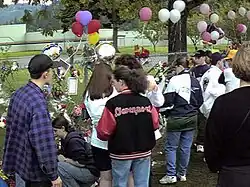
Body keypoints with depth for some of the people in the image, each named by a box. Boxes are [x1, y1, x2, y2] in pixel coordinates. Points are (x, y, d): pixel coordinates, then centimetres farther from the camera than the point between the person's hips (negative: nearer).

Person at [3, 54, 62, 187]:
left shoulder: (18, 93, -1)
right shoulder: (38, 103, -29)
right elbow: (44, 142, -29)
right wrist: (53, 175, -19)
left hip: (22, 160, 8)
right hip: (36, 168, -8)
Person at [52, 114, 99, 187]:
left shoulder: (73, 140, -21)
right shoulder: (64, 139, 8)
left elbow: (81, 163, -25)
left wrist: (65, 160, -15)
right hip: (82, 171, 10)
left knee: (60, 166, -23)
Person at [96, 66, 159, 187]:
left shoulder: (113, 103, -16)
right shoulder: (146, 101, -5)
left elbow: (104, 132, -14)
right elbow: (155, 124, 4)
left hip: (121, 153, -3)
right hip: (144, 151, 3)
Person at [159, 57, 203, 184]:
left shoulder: (175, 80, -13)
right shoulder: (195, 81, 5)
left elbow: (167, 101, -14)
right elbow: (200, 101, 11)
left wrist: (166, 112, 4)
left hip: (176, 118, -5)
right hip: (191, 118, 6)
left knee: (171, 147, 3)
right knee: (186, 147, 11)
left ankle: (171, 175, 2)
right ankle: (182, 173, 19)